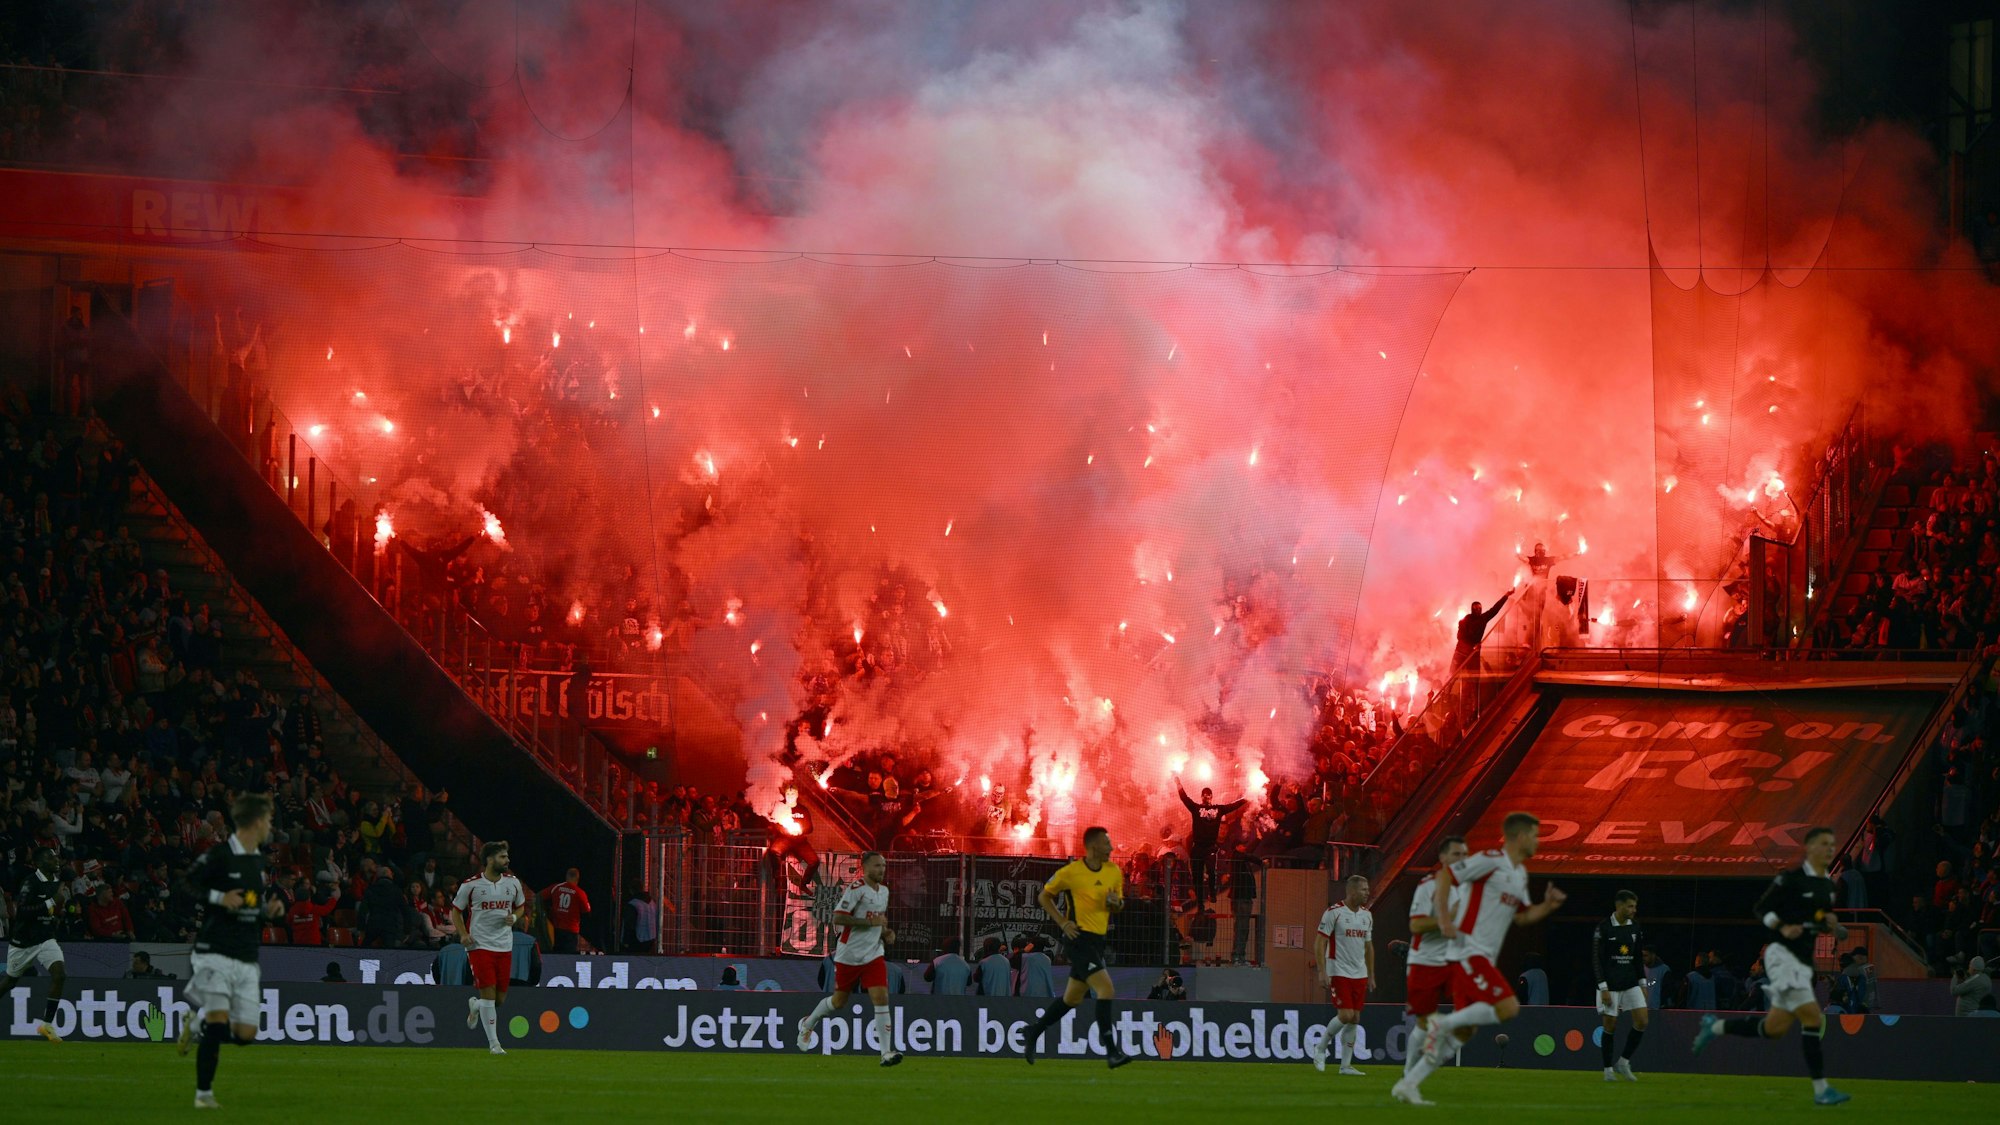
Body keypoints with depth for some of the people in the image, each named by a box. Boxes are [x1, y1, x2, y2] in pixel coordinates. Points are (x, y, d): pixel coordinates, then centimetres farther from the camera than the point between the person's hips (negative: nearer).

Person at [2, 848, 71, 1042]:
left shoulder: (56, 883, 5)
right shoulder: (31, 882, -18)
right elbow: (22, 911, -27)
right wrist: (52, 902, -30)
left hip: (46, 940, 5)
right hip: (23, 940, -5)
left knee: (58, 973, -17)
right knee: (10, 981, 11)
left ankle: (46, 1024, -13)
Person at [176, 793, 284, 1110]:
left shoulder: (258, 860, 15)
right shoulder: (219, 856, -9)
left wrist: (268, 909, 6)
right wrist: (219, 898, -19)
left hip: (246, 958, 7)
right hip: (216, 951, -7)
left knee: (246, 1033, 0)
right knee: (219, 1020, -15)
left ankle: (197, 1023, 27)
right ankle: (204, 1093, -2)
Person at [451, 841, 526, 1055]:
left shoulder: (513, 883, 5)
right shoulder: (471, 885, -6)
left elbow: (521, 907, 21)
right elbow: (456, 910, 6)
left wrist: (514, 917, -3)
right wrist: (463, 933, -9)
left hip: (504, 946, 4)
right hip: (479, 945, -4)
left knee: (500, 998, 5)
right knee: (488, 993, -12)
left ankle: (475, 1005, 40)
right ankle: (493, 1043, -4)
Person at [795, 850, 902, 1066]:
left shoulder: (884, 891, 10)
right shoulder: (856, 890, -15)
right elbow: (838, 918, -23)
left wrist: (885, 932, 5)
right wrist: (871, 921, -24)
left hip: (873, 955, 5)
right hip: (848, 956, -5)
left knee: (881, 998, -11)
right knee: (839, 1001, 10)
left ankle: (887, 1052, -14)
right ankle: (808, 1023, 40)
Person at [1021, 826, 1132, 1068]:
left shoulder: (1114, 872, 7)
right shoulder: (1071, 872, -11)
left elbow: (1120, 904, 18)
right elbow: (1044, 896, 1)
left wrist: (1116, 903, -6)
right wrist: (1062, 922, -10)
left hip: (1098, 940, 7)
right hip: (1079, 937, -7)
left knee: (1073, 997, 16)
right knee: (1106, 989, -19)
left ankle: (1034, 1031, 35)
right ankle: (1112, 1051, -19)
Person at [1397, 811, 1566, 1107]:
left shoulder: (1521, 874, 18)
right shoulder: (1491, 861, -10)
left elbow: (1521, 916, 24)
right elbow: (1445, 876, -12)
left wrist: (1547, 906, 7)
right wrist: (1443, 918, -21)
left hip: (1482, 959, 9)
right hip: (1469, 950, -9)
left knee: (1463, 1031, 6)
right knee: (1508, 1008, -22)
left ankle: (1408, 1085, 9)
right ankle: (1443, 1025, -10)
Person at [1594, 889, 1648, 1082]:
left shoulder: (1635, 928, 8)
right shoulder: (1604, 928, -9)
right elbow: (1596, 960, -10)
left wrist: (1642, 984, 12)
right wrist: (1604, 988, -15)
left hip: (1631, 983, 5)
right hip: (1610, 984, -5)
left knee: (1642, 1020, -8)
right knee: (1610, 1025, -2)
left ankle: (1623, 1062, 5)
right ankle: (1608, 1070, 8)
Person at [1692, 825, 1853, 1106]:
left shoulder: (1828, 886, 13)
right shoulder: (1792, 879, -9)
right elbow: (1762, 908, -6)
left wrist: (1830, 925, 2)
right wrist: (1783, 928, -21)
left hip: (1803, 961, 9)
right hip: (1782, 953, -9)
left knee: (1774, 1029, 7)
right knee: (1811, 1017, -17)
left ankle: (1715, 1027, 28)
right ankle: (1820, 1089, -15)